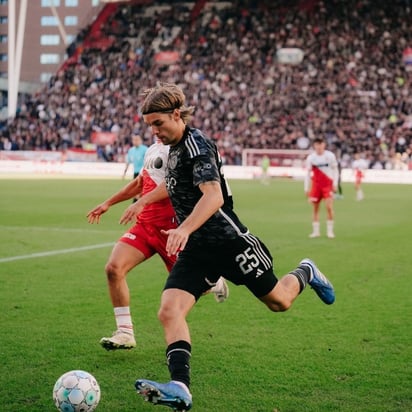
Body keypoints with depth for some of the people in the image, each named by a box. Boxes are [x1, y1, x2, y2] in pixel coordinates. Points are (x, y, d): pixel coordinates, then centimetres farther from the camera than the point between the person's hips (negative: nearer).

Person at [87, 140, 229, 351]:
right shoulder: (152, 149, 16)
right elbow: (139, 183, 30)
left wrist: (142, 202, -32)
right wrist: (107, 203, 33)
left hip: (170, 226, -8)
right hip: (145, 224, 8)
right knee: (113, 268, -12)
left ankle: (215, 283, 40)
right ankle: (125, 333, -5)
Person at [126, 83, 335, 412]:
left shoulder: (197, 145, -18)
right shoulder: (175, 146, 10)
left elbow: (214, 195, -33)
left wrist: (184, 230, -47)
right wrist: (143, 201, 38)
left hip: (228, 240, -7)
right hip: (195, 249, 8)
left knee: (279, 302, 10)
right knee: (169, 311, -16)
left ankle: (305, 274, 43)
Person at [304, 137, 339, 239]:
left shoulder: (330, 156, -6)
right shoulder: (310, 157, -1)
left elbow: (335, 170, 1)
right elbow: (308, 173, 4)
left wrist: (335, 184, -6)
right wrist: (306, 188, 1)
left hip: (328, 185, -2)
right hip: (316, 185, 2)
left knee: (329, 207, -12)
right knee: (315, 208, 4)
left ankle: (330, 231, -2)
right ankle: (316, 231, 12)